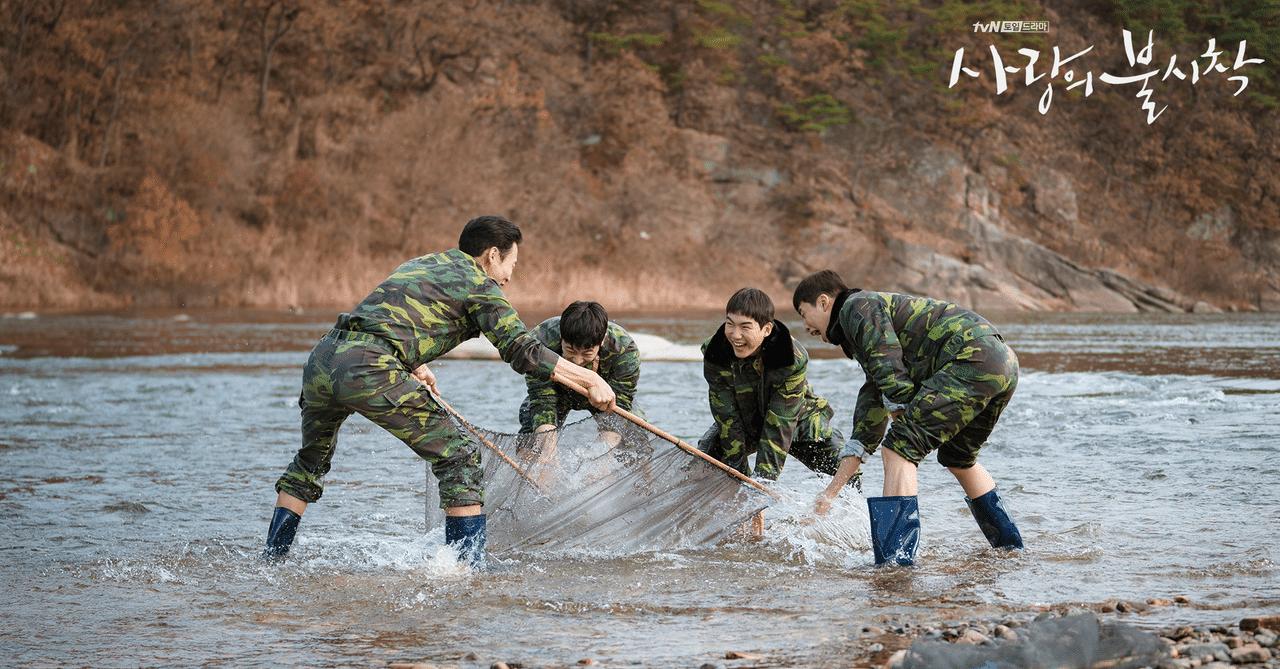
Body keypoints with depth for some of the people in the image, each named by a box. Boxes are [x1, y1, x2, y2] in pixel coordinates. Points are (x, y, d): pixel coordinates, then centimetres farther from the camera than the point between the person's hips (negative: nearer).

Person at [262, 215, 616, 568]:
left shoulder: (421, 263, 30)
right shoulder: (478, 283, 7)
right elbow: (523, 350, 0)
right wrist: (589, 379, 5)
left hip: (322, 356, 8)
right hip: (368, 369, -8)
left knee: (312, 459, 32)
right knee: (458, 458, 3)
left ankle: (270, 558, 35)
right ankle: (469, 566, -2)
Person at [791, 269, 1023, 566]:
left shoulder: (857, 307, 4)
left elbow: (890, 371, -9)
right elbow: (867, 428, 30)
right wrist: (831, 491, 28)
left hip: (972, 359, -10)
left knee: (899, 450, -10)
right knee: (958, 458, 29)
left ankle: (896, 561, -16)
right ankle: (1010, 547, 39)